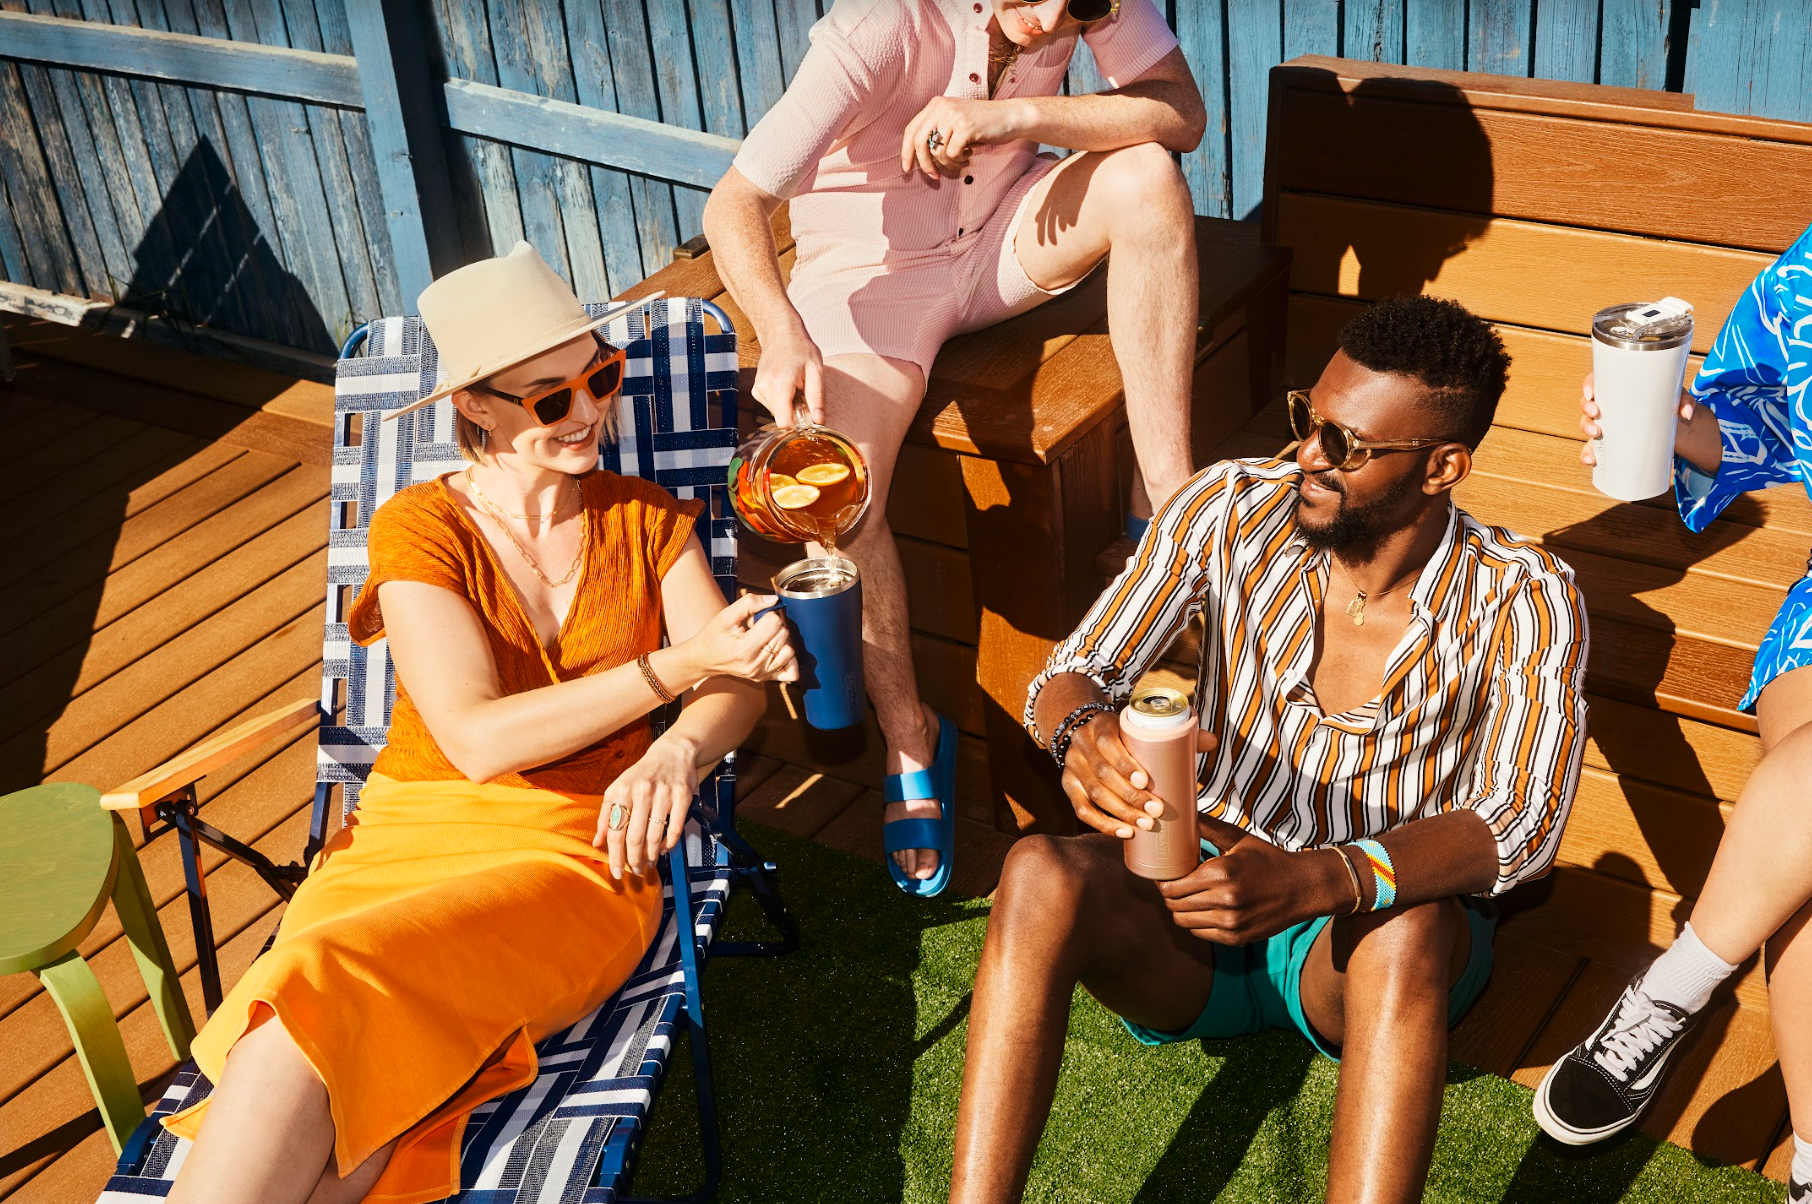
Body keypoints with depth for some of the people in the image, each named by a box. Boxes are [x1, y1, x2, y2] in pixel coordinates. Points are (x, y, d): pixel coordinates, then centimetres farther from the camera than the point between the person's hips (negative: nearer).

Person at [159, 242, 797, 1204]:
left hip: (580, 850, 0)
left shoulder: (644, 517, 10)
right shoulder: (416, 530, 2)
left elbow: (736, 681, 0)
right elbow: (479, 739, -10)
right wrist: (676, 665, -18)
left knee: (317, 1004, -30)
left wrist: (676, 754, -25)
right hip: (411, 834, 0)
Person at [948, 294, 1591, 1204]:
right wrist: (1083, 733, -35)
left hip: (1367, 936, -1)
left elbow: (1521, 825, -22)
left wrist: (1314, 881, -40)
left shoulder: (1522, 601, -11)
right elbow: (1072, 672, -7)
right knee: (1039, 873, -31)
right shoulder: (1228, 510, -6)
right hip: (1200, 894, 2)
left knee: (1407, 930, -39)